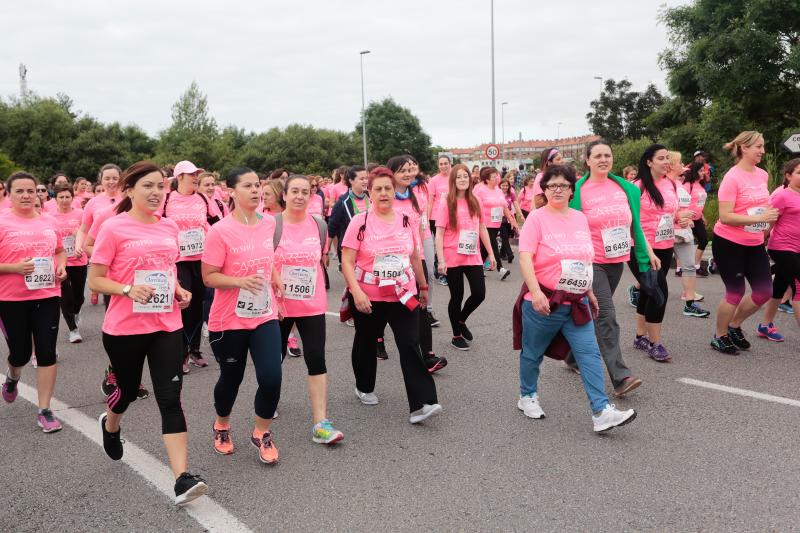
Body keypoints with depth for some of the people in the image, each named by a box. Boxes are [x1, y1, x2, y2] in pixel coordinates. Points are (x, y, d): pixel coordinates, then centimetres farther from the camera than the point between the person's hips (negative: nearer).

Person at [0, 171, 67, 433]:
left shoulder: (49, 221, 5)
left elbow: (60, 251, 20)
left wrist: (61, 267, 2)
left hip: (47, 295, 3)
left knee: (47, 352, 0)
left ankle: (44, 411, 10)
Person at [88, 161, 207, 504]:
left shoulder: (170, 227, 6)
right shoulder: (113, 228, -8)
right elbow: (94, 281, -7)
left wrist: (179, 290, 1)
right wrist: (128, 289, -24)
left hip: (166, 325, 3)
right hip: (124, 328, -2)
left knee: (170, 399, -5)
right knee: (128, 389, 19)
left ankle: (182, 479, -7)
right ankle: (110, 425, 56)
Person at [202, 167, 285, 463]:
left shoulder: (269, 223, 1)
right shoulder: (220, 231, -15)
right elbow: (209, 277, -13)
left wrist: (275, 279, 8)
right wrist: (241, 281, -28)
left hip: (265, 316, 3)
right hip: (229, 320, -3)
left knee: (271, 377, -8)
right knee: (231, 378, 13)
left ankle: (262, 433, 18)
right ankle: (222, 426, 43)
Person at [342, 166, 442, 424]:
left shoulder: (407, 221, 3)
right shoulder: (360, 222, -8)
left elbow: (415, 258, 15)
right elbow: (347, 262, -11)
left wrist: (423, 287, 20)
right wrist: (356, 292, -24)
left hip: (404, 296, 2)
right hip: (368, 298, -1)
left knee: (410, 346, -8)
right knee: (366, 343, 17)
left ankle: (422, 403, -9)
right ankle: (364, 388, 40)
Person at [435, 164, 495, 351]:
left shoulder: (475, 202, 6)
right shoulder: (446, 204, -7)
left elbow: (482, 229, 13)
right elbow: (439, 234, -11)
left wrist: (490, 253, 12)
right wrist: (441, 260, -18)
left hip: (473, 257, 4)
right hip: (453, 259, -4)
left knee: (479, 293, 2)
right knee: (457, 297, 5)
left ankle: (461, 321, 31)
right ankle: (456, 336, 24)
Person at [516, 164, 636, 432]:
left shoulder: (580, 218, 10)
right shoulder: (537, 218, -8)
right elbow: (525, 258, -18)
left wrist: (590, 293, 19)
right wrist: (536, 292, -29)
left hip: (577, 303, 5)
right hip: (544, 302, -4)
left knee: (590, 354, -3)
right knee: (533, 353, 11)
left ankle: (601, 412, -3)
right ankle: (527, 397, 33)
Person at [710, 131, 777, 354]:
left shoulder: (763, 175, 6)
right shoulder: (732, 178, -17)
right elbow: (725, 217, -23)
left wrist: (767, 224, 15)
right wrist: (759, 218, -26)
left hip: (755, 244, 7)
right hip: (729, 244, -7)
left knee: (764, 291, 6)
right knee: (735, 293, 0)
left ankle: (734, 326, 29)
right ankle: (719, 336, 21)